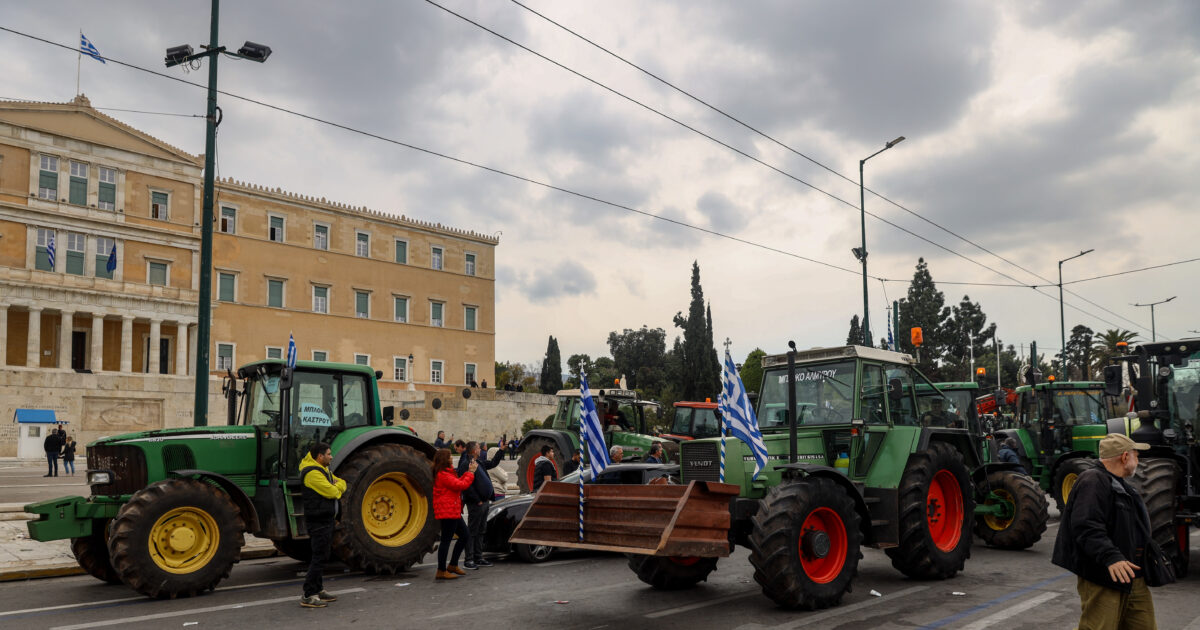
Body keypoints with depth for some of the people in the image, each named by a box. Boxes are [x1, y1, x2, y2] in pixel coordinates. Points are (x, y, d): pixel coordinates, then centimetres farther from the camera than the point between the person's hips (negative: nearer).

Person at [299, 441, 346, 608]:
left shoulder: (323, 470, 16)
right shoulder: (313, 473, -18)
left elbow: (342, 484, 15)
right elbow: (332, 492, -21)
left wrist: (337, 485, -7)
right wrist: (338, 487, 1)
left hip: (326, 519, 10)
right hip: (319, 521, -10)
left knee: (321, 556, 16)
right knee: (319, 557, -10)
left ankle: (318, 590, 24)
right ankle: (308, 596, -9)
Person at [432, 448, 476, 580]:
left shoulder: (446, 473, 18)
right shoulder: (443, 475, -16)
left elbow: (458, 482, 15)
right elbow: (461, 485, -19)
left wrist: (469, 471, 10)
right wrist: (471, 472, -7)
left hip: (453, 512, 11)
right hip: (447, 512, -11)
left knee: (465, 536, 14)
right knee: (446, 540, -5)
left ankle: (453, 565, 22)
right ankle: (441, 571, 1)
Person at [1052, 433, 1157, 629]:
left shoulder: (1121, 486, 22)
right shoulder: (1092, 482, -14)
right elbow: (1086, 526, -27)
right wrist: (1110, 556, -36)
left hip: (1134, 579, 10)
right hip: (1102, 580, -10)